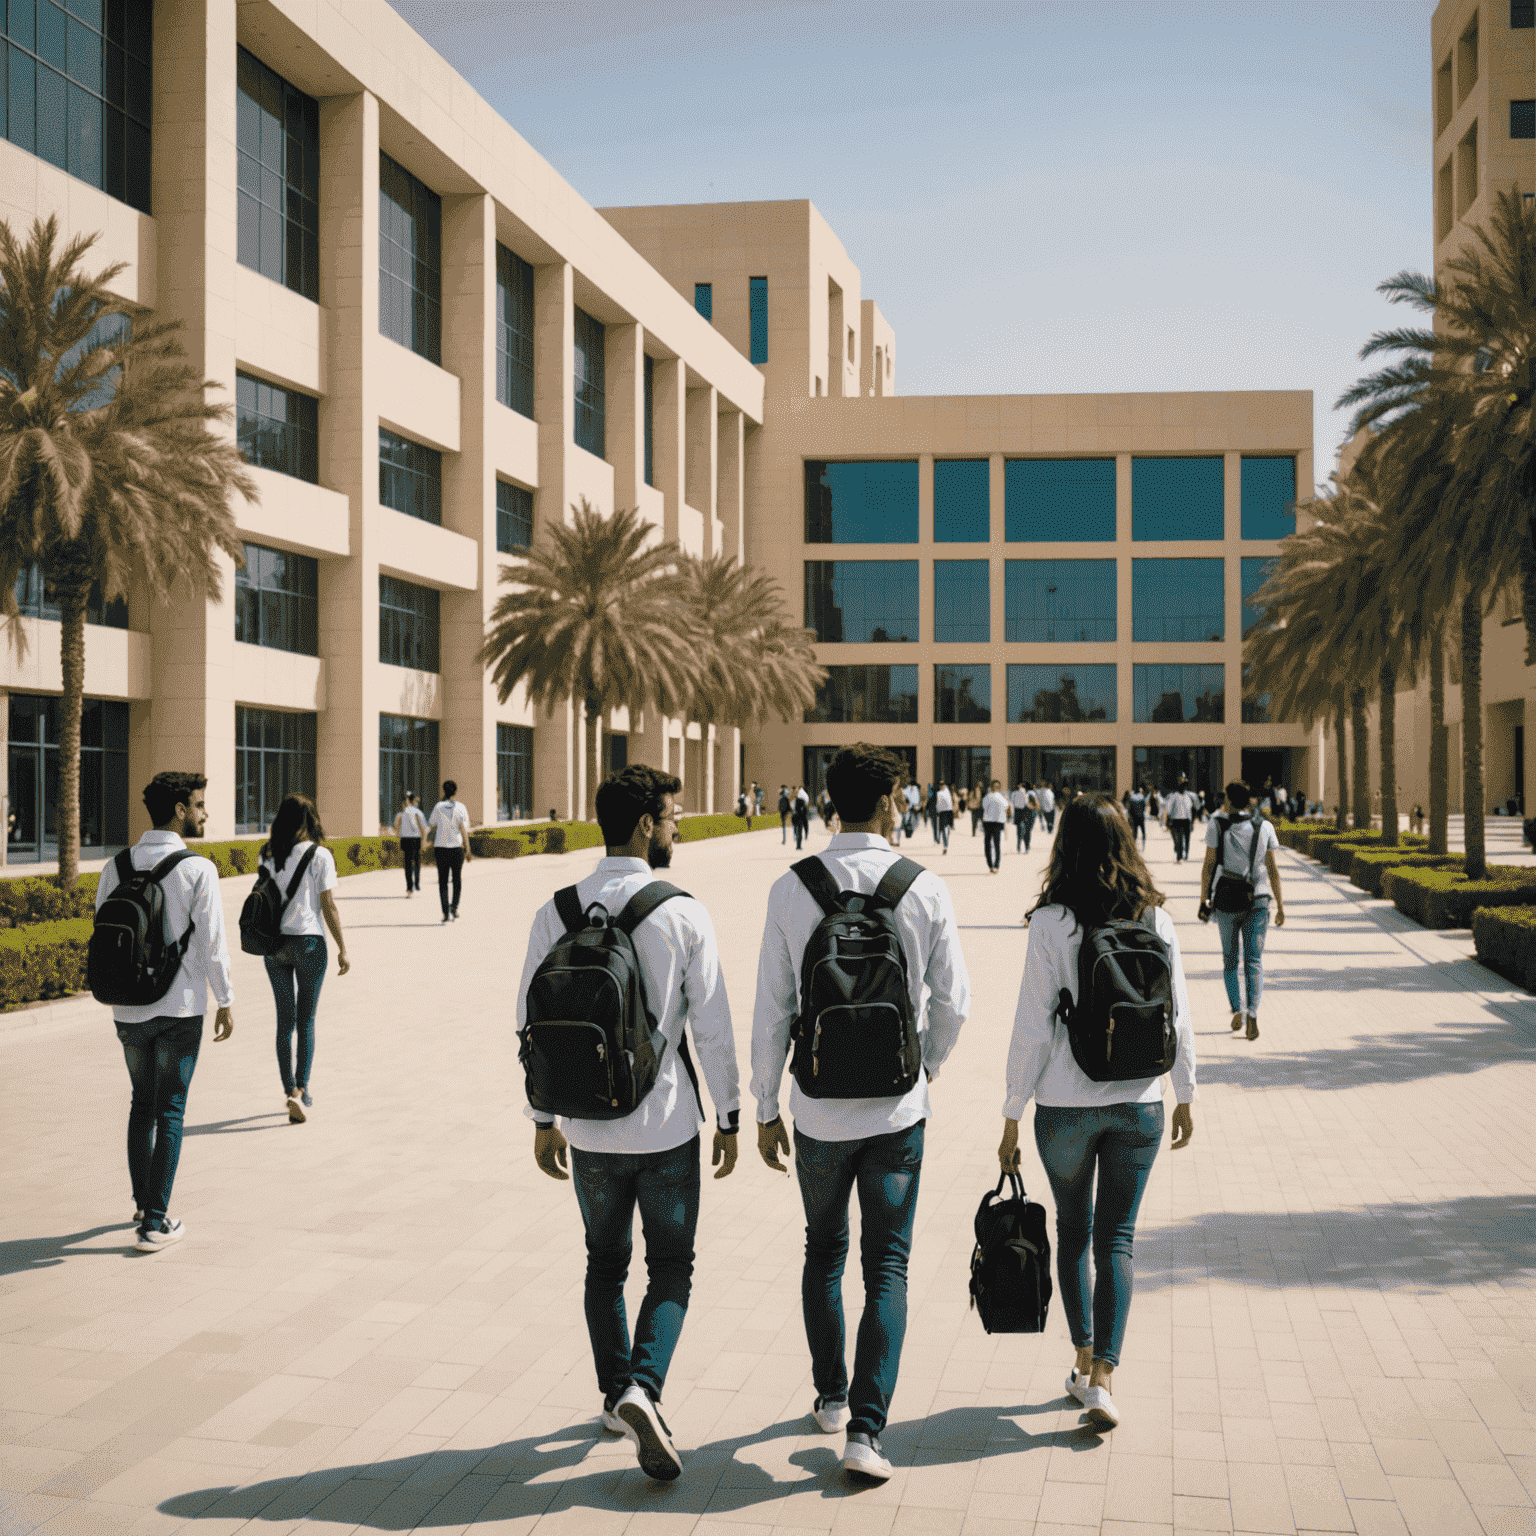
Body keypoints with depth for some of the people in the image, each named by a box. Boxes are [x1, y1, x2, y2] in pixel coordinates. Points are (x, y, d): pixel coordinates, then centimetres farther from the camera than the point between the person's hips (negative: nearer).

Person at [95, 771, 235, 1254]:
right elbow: (212, 942, -12)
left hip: (129, 1009, 4)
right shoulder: (198, 870, -13)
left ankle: (142, 1201, 34)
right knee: (170, 1111, 4)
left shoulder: (116, 867, 1)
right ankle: (155, 1222, 4)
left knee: (142, 1103, 21)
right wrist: (225, 1001, -2)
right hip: (181, 1007, -4)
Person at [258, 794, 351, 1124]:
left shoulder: (267, 855, 4)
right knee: (306, 1022, 7)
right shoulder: (319, 855, -7)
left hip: (274, 944, 3)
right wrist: (342, 948, -1)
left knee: (285, 1021, 12)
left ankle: (290, 1090, 12)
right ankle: (301, 1091, -2)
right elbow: (328, 906, -7)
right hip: (309, 942, -3)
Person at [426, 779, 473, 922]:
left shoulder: (438, 807, -1)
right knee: (457, 878, 13)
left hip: (441, 847, 0)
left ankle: (445, 912, 1)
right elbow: (463, 829, -10)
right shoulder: (460, 808, -3)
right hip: (457, 846, 0)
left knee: (443, 880, 6)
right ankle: (455, 906, -6)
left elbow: (432, 827, 4)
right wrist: (467, 849, -8)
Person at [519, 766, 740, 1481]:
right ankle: (641, 1388, -10)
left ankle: (616, 1396, 29)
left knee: (605, 1264, 21)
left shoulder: (555, 914, -3)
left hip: (590, 1128, 3)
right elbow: (712, 1025, -10)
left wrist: (543, 1118, 11)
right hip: (666, 1124, -3)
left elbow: (533, 1024, 1)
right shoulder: (683, 913, -11)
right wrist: (728, 1115, 2)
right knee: (670, 1269, 10)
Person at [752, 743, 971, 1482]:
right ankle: (865, 1429, -1)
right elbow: (953, 1004, -3)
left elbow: (771, 1012, -5)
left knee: (824, 1254, 21)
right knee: (887, 1269, 7)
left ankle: (831, 1397, 35)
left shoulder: (791, 890, -8)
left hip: (819, 1110, 1)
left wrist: (766, 1108, 6)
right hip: (896, 1107, -1)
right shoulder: (926, 891, -9)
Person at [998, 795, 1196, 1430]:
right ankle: (1101, 1378, 1)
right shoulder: (1157, 919, -4)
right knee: (1116, 1237, 9)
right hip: (1139, 1102, 2)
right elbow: (1177, 1017, 2)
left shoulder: (1051, 923, -13)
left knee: (1072, 1228, 19)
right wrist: (1186, 1096, 16)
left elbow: (1033, 1028, -11)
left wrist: (1012, 1117, -3)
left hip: (1065, 1105, -2)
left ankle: (1084, 1360, 24)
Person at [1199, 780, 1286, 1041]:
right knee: (1254, 960, 1)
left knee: (1230, 959, 15)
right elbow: (1272, 869, 3)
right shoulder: (1264, 827, 1)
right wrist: (1280, 906, 9)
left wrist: (1203, 901, 1)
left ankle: (1237, 1010, 3)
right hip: (1258, 900, 1)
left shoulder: (1217, 825, -4)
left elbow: (1209, 866, -5)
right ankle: (1252, 1013, -17)